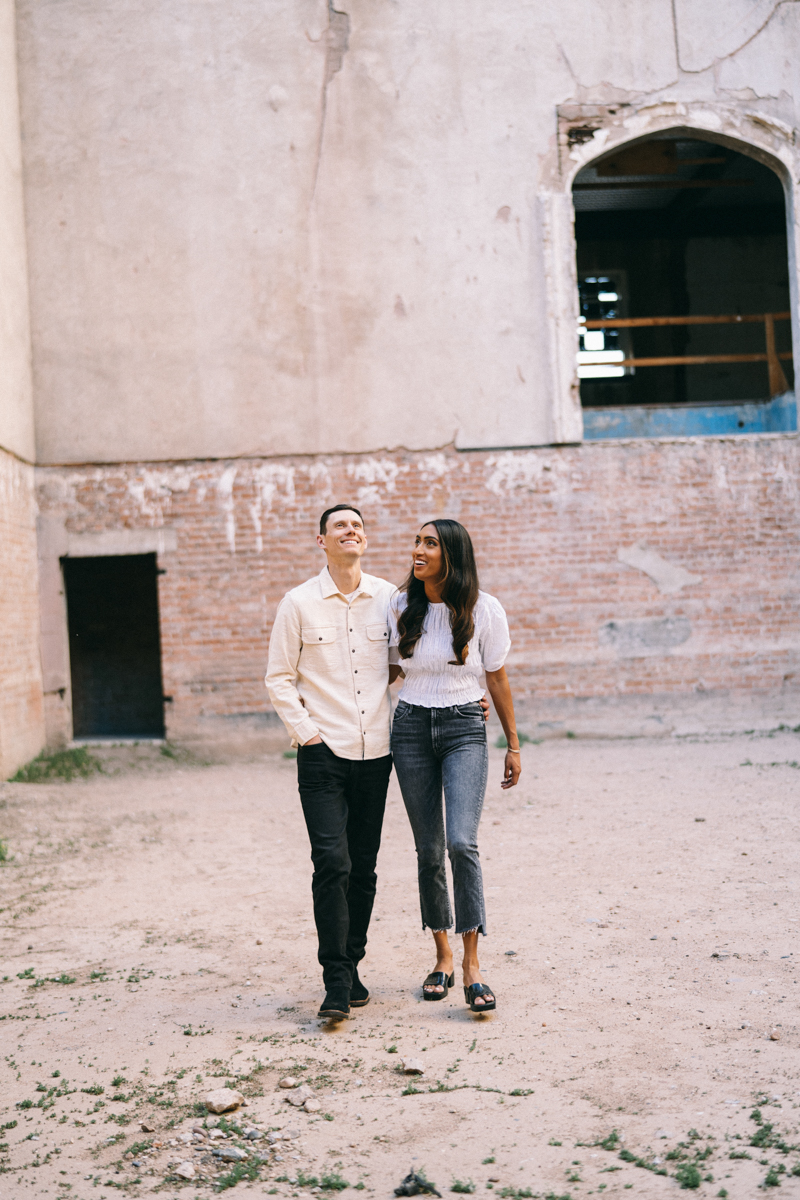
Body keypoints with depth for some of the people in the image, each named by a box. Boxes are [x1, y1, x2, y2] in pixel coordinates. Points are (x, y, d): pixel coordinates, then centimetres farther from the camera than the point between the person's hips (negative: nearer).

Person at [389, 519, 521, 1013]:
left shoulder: (484, 610, -5)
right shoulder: (401, 607, 1)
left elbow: (498, 677, 3)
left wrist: (513, 744, 6)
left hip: (465, 729, -2)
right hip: (411, 728, 3)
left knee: (462, 842, -17)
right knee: (429, 849, 7)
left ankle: (472, 963, -7)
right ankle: (443, 955, 22)